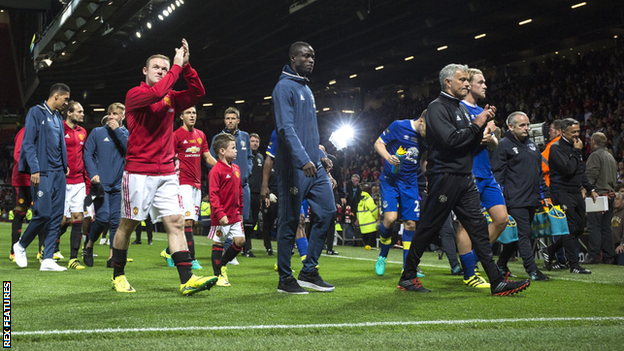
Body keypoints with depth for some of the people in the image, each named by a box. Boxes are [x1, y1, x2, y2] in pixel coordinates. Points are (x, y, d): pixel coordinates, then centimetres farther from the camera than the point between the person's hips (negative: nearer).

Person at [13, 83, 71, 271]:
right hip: (42, 173, -7)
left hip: (58, 173, 8)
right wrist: (34, 169, -17)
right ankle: (21, 246, 15)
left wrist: (65, 165, 10)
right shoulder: (36, 113, -4)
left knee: (56, 217, 2)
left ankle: (48, 259, 4)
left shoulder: (58, 118, 17)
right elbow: (28, 143, -10)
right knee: (43, 214, -10)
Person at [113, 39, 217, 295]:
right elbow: (155, 93, -24)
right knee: (127, 224, 5)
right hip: (138, 172, -5)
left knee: (176, 222, -5)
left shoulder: (171, 98, 14)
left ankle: (187, 280, -11)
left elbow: (197, 93, 3)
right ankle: (118, 276, 20)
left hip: (167, 173, 5)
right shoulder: (134, 95, -4)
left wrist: (185, 66, -6)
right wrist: (176, 66, -16)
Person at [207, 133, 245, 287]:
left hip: (234, 215, 7)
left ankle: (222, 264, 23)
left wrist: (240, 211, 19)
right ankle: (219, 276, 11)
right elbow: (213, 195, -16)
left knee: (240, 241, 2)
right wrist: (220, 214, -22)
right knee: (218, 243, 2)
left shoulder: (236, 169, 11)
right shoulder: (216, 171, -13)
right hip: (221, 216, -7)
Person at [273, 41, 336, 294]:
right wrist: (303, 159, -28)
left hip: (314, 166, 9)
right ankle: (285, 280, 7)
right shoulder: (284, 87, -7)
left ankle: (309, 272, 11)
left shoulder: (307, 90, 21)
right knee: (289, 221, -2)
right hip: (294, 167, -9)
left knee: (327, 211, 3)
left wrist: (320, 156, 19)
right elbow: (286, 128, -19)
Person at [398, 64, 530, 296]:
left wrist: (483, 125, 5)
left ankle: (497, 282, 2)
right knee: (428, 228, -1)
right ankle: (408, 277, 11)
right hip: (444, 177, -8)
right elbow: (450, 140, -22)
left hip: (465, 178, 8)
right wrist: (476, 125, -13)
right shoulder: (438, 108, -9)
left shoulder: (462, 108, 19)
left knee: (478, 226, 3)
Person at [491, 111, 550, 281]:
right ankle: (532, 270, -9)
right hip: (515, 200, -8)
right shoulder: (504, 145, -4)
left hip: (532, 199, 8)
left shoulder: (531, 145, 19)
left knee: (517, 235, 11)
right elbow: (498, 174, -8)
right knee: (523, 234, -9)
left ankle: (501, 265, 23)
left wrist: (544, 194, 20)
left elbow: (539, 172, 25)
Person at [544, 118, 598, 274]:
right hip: (562, 192, -9)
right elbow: (568, 169, -22)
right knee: (570, 229, -9)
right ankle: (574, 265, -4)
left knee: (579, 228, 8)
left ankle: (550, 251, 21)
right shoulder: (556, 148, -10)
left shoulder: (574, 146, 17)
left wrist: (591, 189, 23)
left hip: (576, 192, 9)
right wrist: (576, 151, -14)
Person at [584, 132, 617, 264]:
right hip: (610, 195, 8)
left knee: (594, 226, -8)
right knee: (606, 227, 11)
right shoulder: (611, 157, 19)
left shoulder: (595, 155, -7)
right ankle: (608, 256, 11)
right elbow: (615, 177, 22)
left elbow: (591, 175, -16)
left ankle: (594, 256, -11)